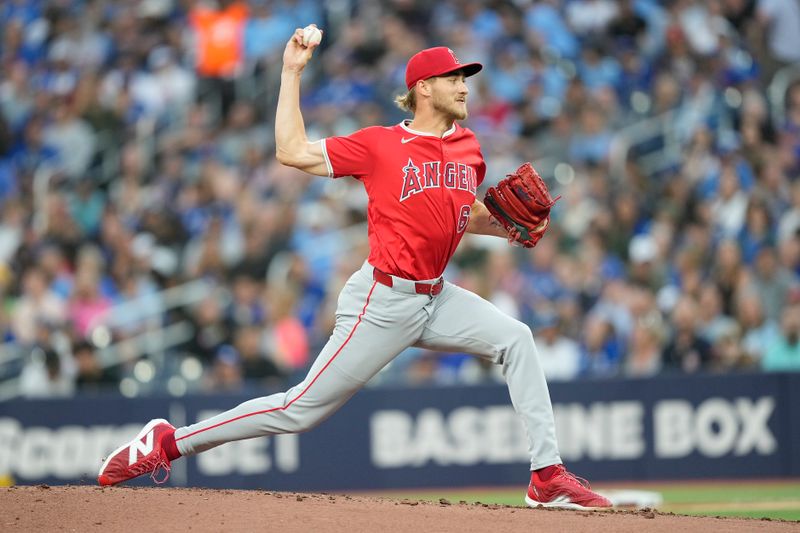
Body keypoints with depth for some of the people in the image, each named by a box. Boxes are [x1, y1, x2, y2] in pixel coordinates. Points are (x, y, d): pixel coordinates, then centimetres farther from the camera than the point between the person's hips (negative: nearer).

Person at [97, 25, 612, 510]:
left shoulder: (468, 147, 8)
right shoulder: (380, 145, -9)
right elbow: (293, 151, -9)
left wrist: (507, 229, 3)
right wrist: (292, 72, -7)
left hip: (435, 298, 6)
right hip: (383, 302, -6)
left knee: (515, 339, -8)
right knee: (303, 409, -7)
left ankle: (548, 476, -7)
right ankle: (169, 442, 3)